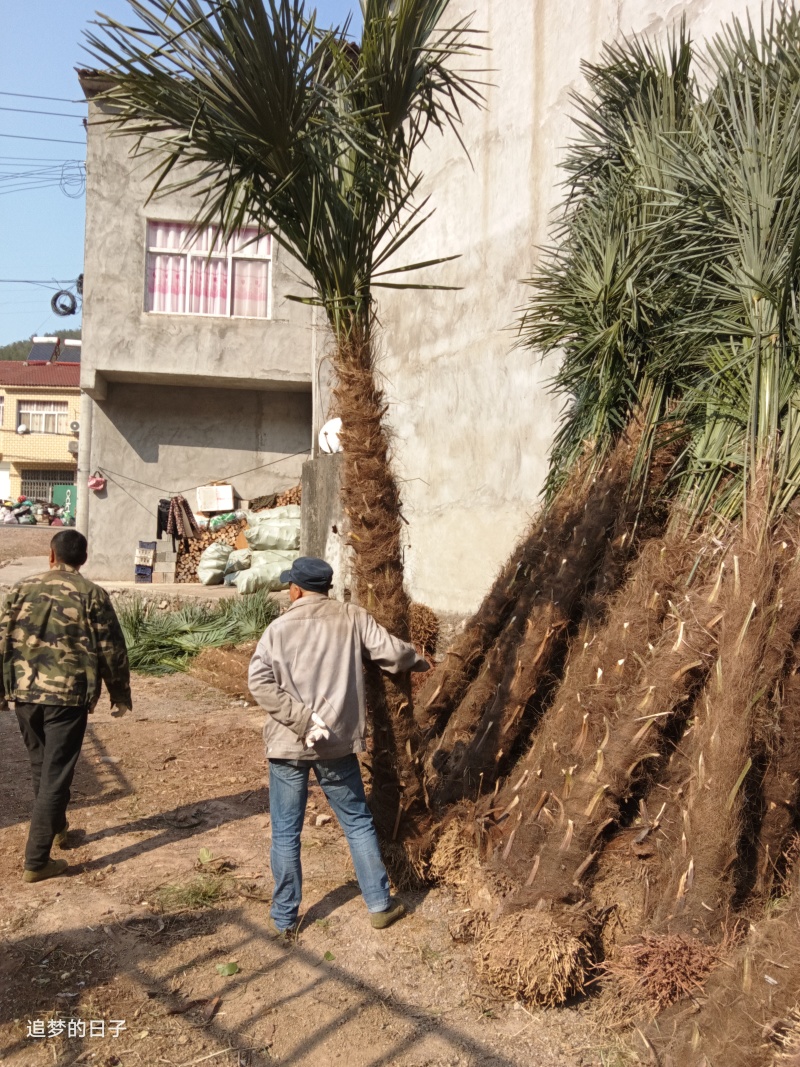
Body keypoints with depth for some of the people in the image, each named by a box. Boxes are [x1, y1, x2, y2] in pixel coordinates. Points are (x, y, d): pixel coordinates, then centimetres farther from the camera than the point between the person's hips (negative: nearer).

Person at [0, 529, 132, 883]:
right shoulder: (92, 594, -6)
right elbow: (111, 650, -5)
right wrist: (120, 694, 6)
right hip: (69, 695, -4)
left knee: (40, 766, 22)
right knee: (55, 774, 1)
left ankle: (57, 828, 42)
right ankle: (36, 861, 3)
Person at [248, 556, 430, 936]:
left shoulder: (280, 628, -6)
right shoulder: (352, 618, -3)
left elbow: (260, 682, -16)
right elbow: (391, 652, -4)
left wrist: (302, 720, -17)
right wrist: (418, 661, 17)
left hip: (288, 745, -1)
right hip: (338, 742, 2)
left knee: (285, 833, 11)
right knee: (358, 823, 17)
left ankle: (284, 918, 22)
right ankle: (380, 905, 25)